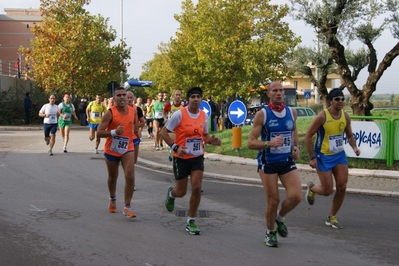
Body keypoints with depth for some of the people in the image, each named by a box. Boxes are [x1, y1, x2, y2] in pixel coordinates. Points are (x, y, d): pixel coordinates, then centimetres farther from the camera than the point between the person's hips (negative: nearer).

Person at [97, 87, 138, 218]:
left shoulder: (133, 111, -4)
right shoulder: (110, 113, -18)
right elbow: (99, 133, -22)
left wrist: (136, 133, 12)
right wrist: (114, 132, -35)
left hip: (127, 149, 2)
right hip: (111, 150, -2)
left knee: (130, 177, -14)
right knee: (113, 177, 18)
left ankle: (127, 207, -7)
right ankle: (112, 200, 45)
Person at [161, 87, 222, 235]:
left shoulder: (204, 115, 2)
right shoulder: (180, 114, -13)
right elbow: (163, 132, -10)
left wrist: (211, 141, -7)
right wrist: (175, 147, -23)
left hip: (197, 157, 3)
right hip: (181, 158, -3)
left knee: (197, 188, -9)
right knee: (181, 192, 6)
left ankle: (190, 222, 7)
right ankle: (171, 193, 46)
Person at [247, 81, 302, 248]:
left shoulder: (291, 112, 4)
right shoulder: (262, 114, -10)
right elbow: (251, 142, -12)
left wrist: (296, 147, 6)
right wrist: (269, 143, -28)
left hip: (287, 161, 4)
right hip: (268, 163, -4)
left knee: (296, 196, -11)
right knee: (273, 201, 0)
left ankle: (280, 218, 21)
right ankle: (270, 232, 26)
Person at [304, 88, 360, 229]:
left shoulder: (345, 116, -1)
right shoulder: (322, 116, -18)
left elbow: (349, 135, 15)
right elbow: (308, 136, -13)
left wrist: (354, 147, -6)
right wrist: (312, 157, -16)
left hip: (340, 155, 5)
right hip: (324, 157, -5)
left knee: (342, 188, -1)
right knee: (327, 190, -4)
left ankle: (332, 218, 18)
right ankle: (311, 188, 33)